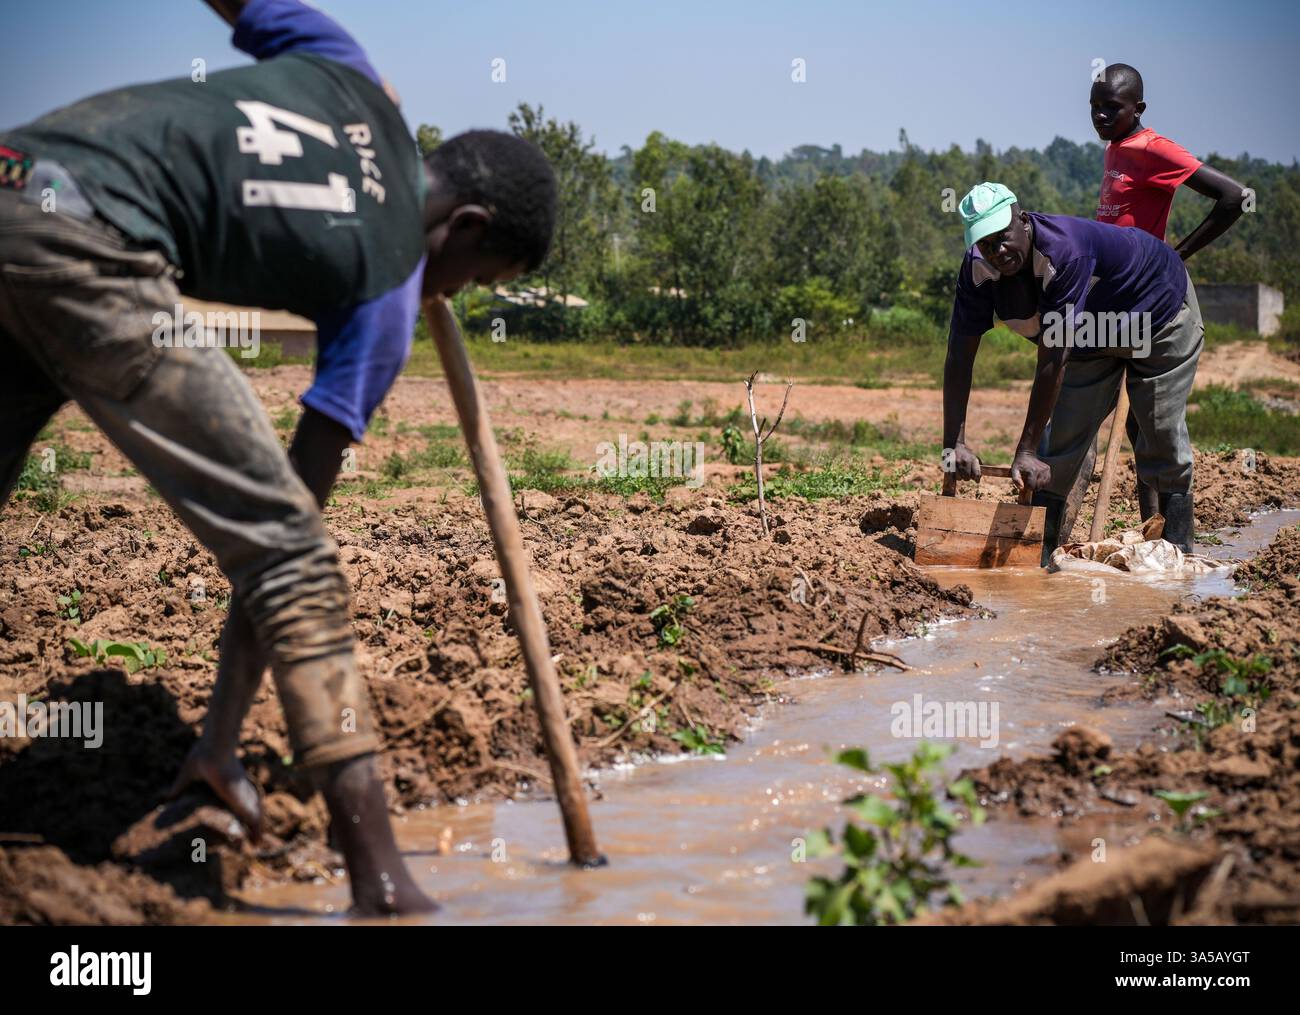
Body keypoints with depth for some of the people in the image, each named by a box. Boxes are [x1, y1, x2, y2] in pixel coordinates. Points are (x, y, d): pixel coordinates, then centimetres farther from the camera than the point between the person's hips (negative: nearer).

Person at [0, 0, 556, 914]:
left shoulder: (350, 78, 21)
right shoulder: (387, 290, 6)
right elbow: (301, 495, 5)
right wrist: (224, 739, 8)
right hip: (92, 252, -8)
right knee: (289, 550, -4)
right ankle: (381, 882, -9)